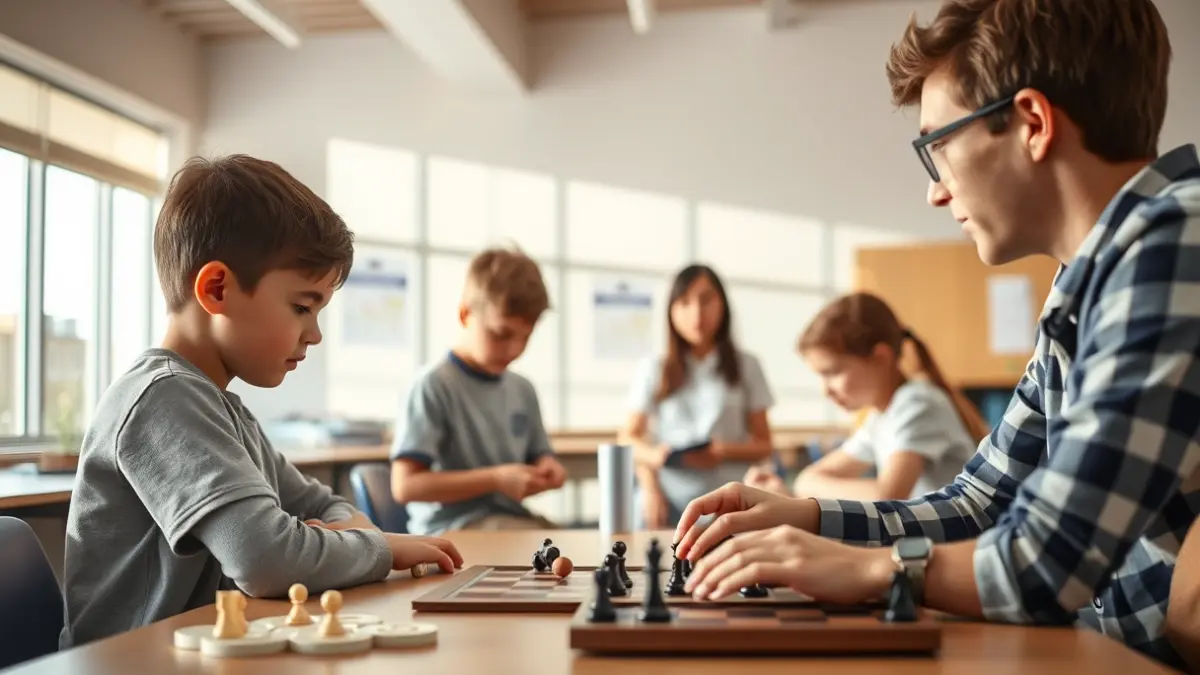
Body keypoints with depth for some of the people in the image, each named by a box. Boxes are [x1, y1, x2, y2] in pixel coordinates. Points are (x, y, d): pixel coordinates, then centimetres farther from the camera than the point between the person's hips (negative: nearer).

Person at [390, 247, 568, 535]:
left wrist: (546, 469, 0)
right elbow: (405, 485, -14)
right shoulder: (434, 385, -9)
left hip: (512, 520, 8)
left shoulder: (523, 390, 14)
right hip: (452, 527, -7)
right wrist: (496, 479, -18)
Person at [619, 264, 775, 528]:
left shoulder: (746, 367, 7)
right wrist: (652, 454, -12)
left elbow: (763, 444, 8)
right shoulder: (653, 369, 7)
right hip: (668, 500, 0)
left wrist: (725, 452, -13)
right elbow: (629, 438, 10)